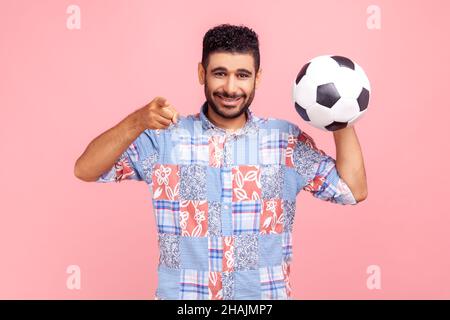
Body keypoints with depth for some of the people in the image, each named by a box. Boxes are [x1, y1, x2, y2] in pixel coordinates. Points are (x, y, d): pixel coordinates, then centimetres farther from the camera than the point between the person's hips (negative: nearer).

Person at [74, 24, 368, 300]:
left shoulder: (287, 140, 1)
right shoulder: (165, 136, -3)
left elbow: (354, 191, 0)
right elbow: (85, 171, -8)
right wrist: (136, 122, -23)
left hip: (266, 295, 1)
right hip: (181, 294, -1)